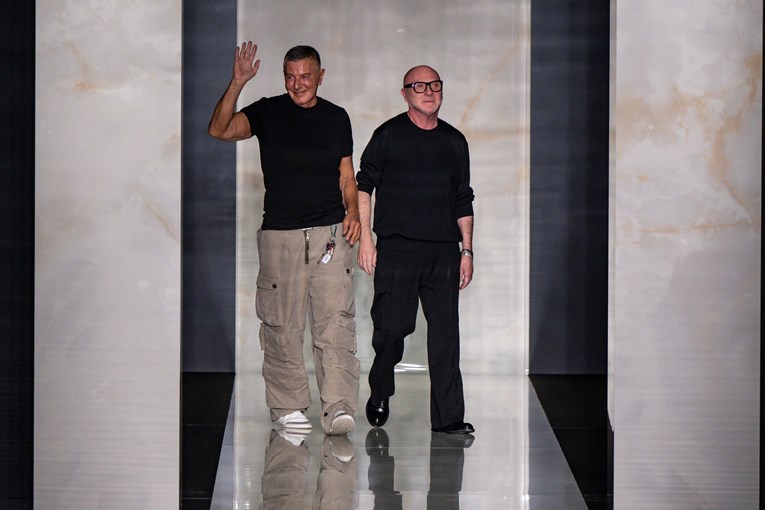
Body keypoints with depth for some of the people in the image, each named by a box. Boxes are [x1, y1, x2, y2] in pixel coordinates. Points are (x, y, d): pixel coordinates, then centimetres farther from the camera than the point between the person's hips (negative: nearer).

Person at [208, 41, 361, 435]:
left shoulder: (336, 118, 12)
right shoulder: (268, 112, 3)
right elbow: (220, 130, -12)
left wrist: (353, 211, 1)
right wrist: (238, 83, -22)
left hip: (331, 233, 1)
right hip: (280, 235, -1)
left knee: (335, 321, -8)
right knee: (282, 325, 3)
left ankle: (338, 407, -12)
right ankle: (287, 406, 14)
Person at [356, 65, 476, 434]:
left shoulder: (454, 141, 15)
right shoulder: (389, 135, 3)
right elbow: (363, 185, 3)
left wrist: (467, 251, 14)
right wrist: (365, 237, -6)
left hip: (443, 251, 3)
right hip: (396, 248, -3)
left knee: (445, 332, -2)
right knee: (393, 325, -4)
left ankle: (448, 416, 0)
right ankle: (380, 394, 22)